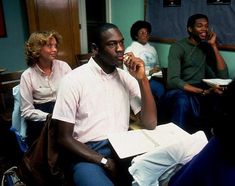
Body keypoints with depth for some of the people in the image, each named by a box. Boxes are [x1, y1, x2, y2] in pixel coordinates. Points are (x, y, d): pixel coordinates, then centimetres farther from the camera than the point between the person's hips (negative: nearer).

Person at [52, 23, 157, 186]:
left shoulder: (127, 77, 6)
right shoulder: (74, 80, -7)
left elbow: (150, 124, 0)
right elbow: (65, 138, -7)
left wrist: (142, 79, -10)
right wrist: (104, 162, -17)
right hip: (89, 154, -4)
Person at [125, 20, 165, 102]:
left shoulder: (152, 49, 20)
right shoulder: (130, 50, 1)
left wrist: (158, 70, -3)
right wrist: (149, 72, -14)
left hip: (153, 78, 5)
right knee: (160, 87, -31)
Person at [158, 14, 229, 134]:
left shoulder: (207, 48, 12)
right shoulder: (177, 47, -4)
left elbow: (223, 76, 1)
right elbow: (173, 80, -18)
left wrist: (214, 46, -2)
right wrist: (203, 92, -29)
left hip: (200, 93, 5)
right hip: (180, 91, -4)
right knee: (183, 100, -39)